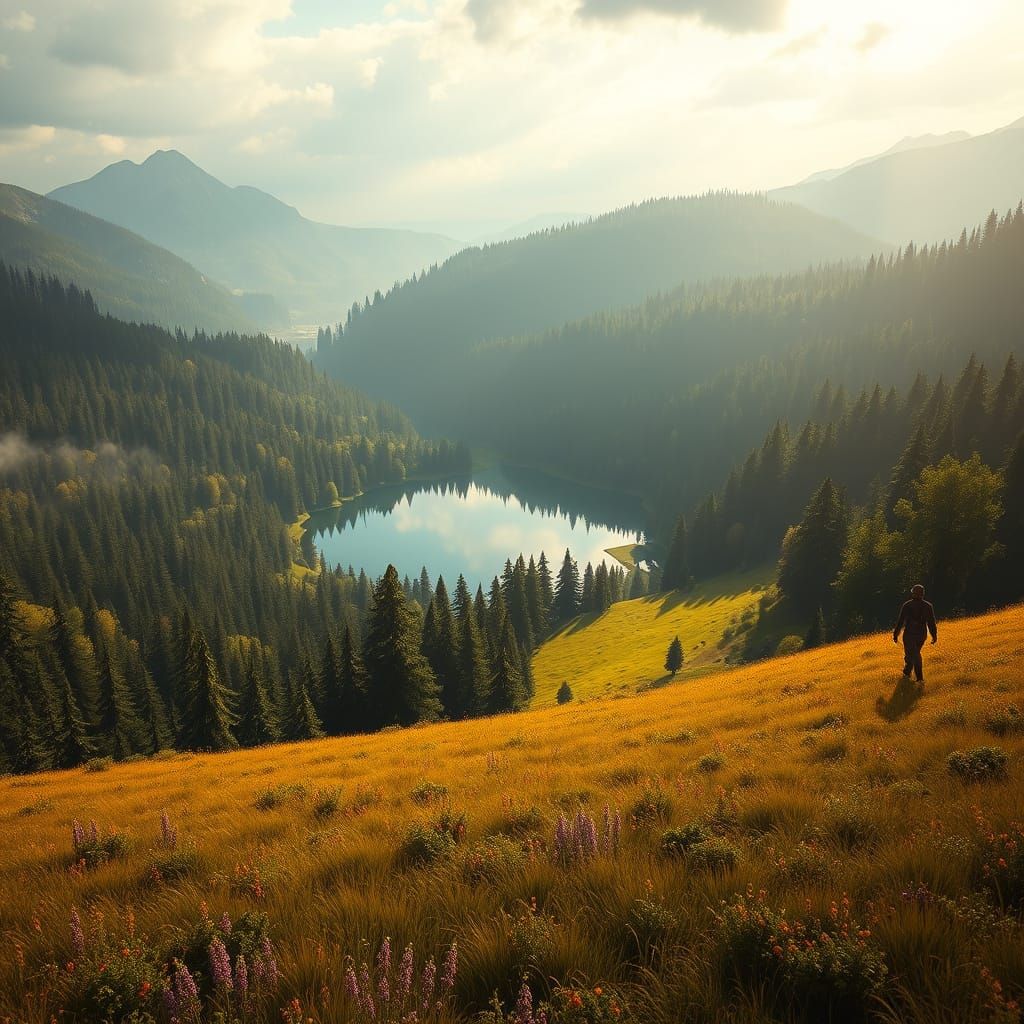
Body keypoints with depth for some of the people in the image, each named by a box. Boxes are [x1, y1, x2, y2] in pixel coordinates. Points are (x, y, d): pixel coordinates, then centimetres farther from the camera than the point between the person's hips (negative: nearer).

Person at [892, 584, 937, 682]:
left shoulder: (907, 606, -11)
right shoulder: (928, 606, -3)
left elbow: (900, 621, -9)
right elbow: (931, 622, 0)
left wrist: (896, 634, -2)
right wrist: (934, 636, 8)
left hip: (909, 634, -4)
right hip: (922, 634, 4)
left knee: (914, 655, 4)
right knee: (915, 653, 23)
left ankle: (919, 677, -2)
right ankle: (907, 672, 36)